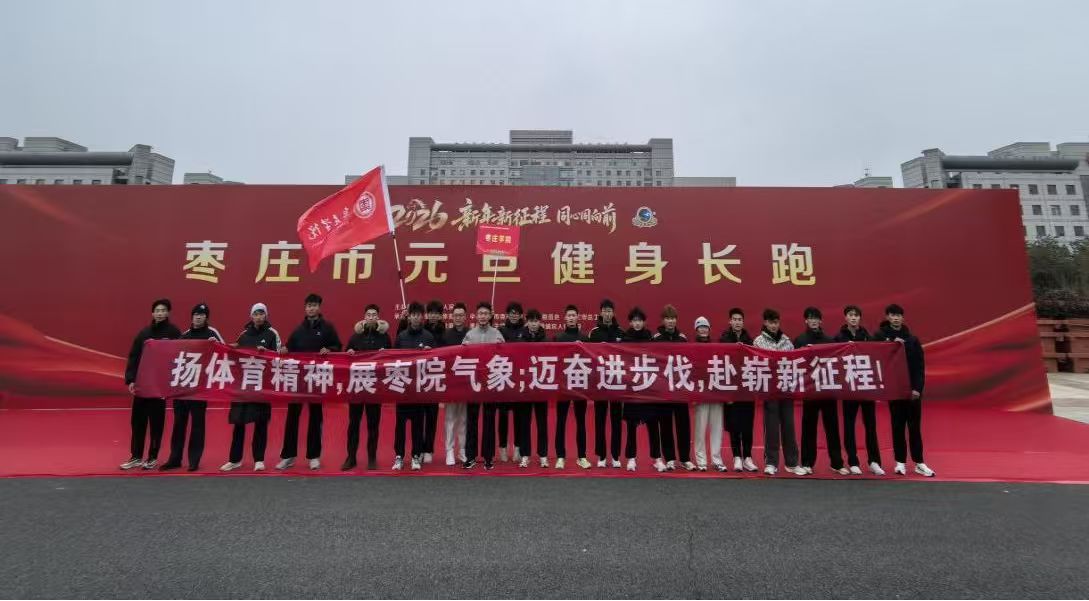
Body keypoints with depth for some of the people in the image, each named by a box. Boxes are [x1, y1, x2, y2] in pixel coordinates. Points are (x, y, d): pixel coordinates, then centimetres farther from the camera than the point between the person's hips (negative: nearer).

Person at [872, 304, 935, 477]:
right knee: (898, 426, 6)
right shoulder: (879, 336, -2)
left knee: (915, 426, 6)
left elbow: (920, 366, 3)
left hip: (913, 389, 2)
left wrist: (917, 388, -6)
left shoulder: (912, 339, 5)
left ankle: (919, 463, 15)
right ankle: (900, 462, 15)